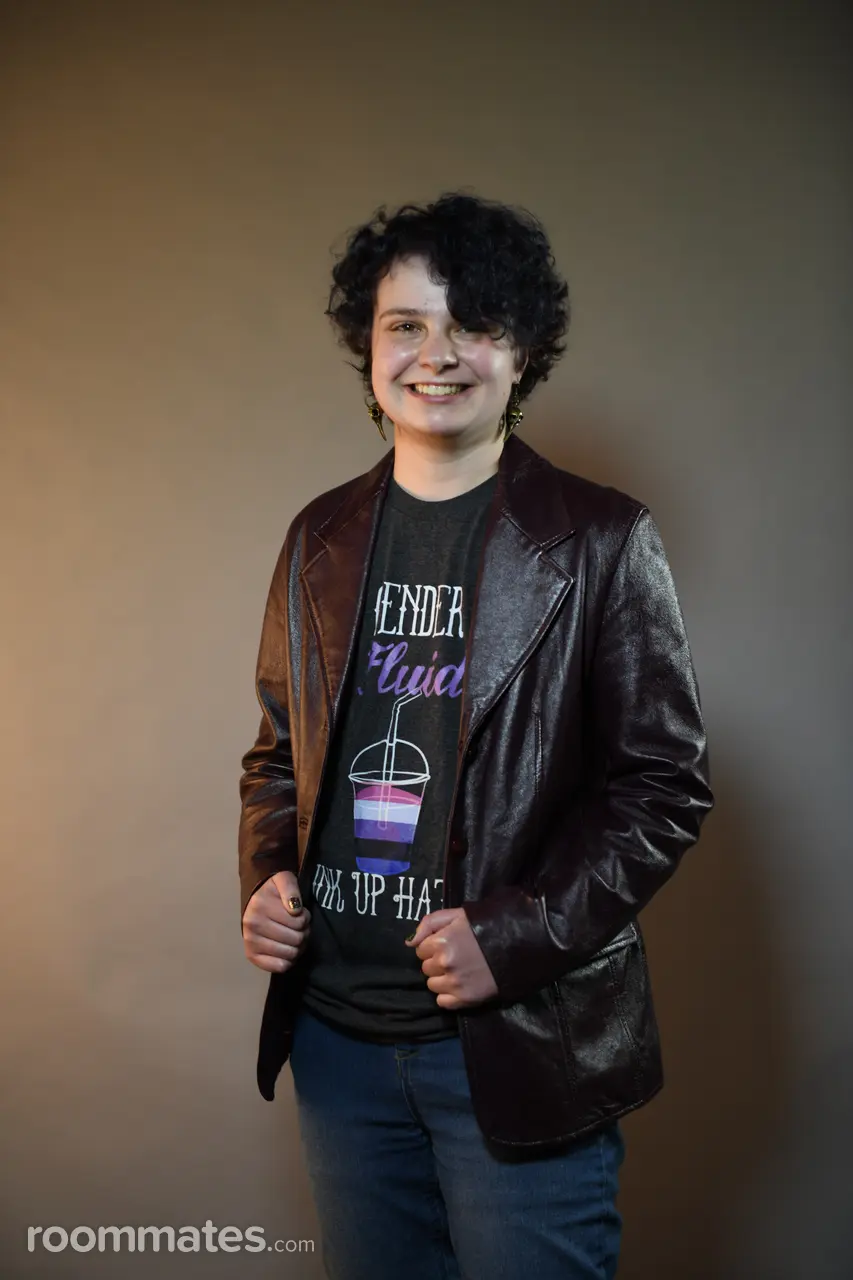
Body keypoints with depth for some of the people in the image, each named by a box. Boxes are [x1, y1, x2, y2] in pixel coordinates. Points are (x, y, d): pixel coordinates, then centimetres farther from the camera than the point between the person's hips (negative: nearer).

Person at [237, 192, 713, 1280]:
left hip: (521, 1042, -4)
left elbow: (664, 786, -8)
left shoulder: (602, 541, -7)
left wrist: (515, 936, -17)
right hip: (336, 1034, 5)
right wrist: (265, 875, -2)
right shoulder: (321, 538, 6)